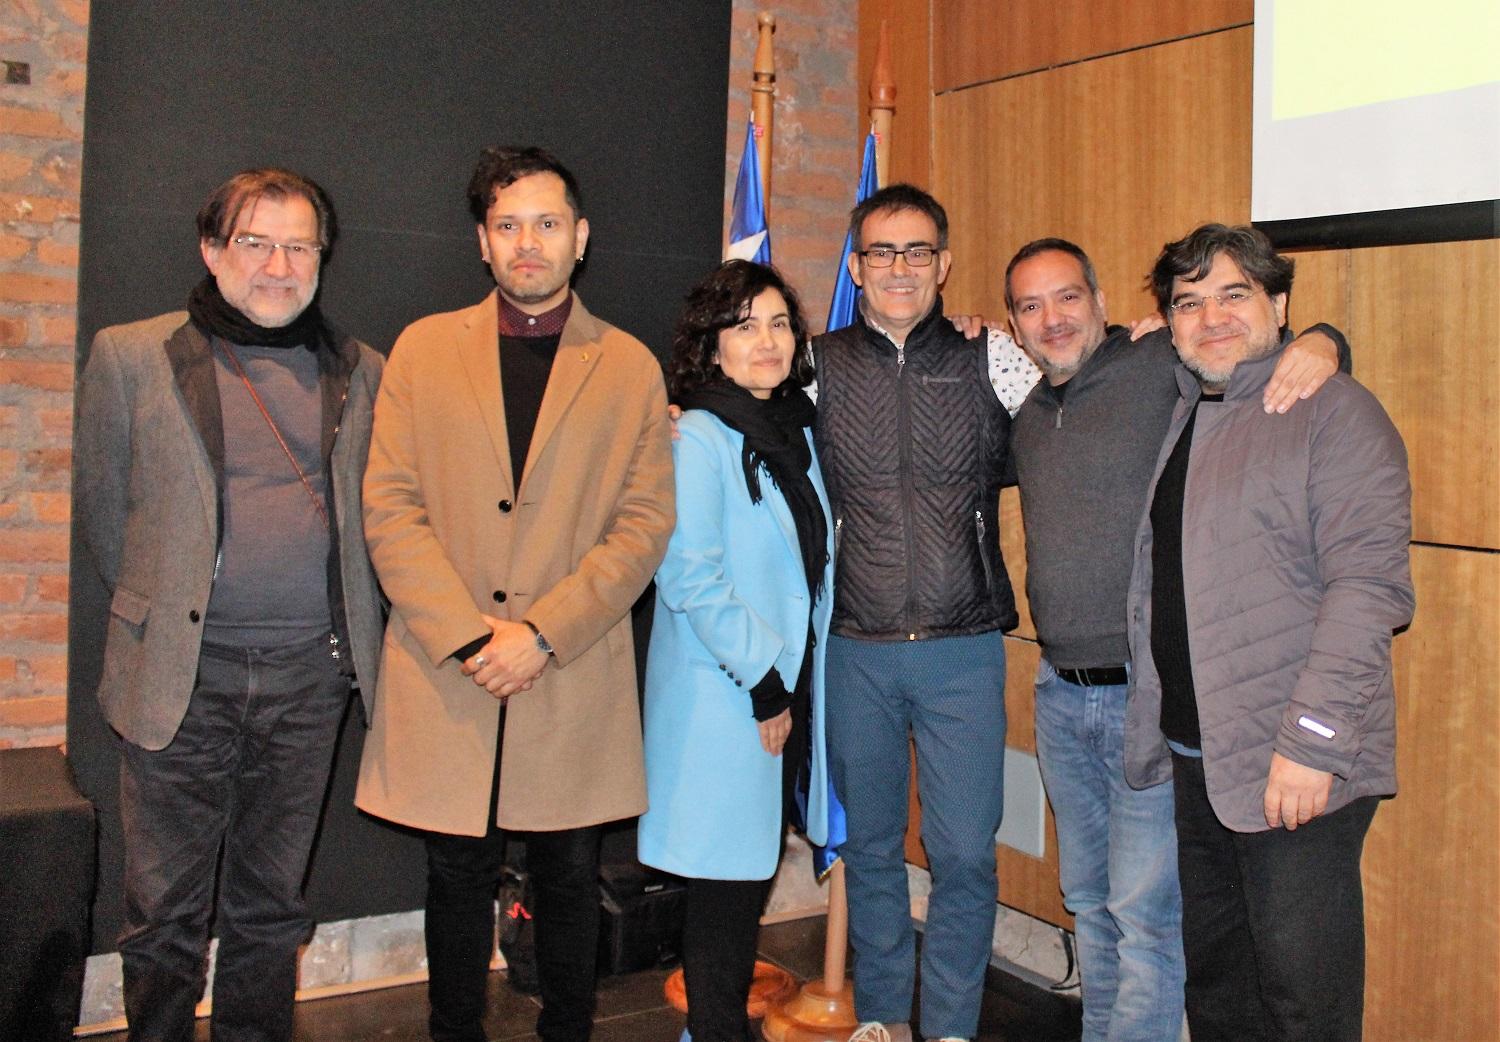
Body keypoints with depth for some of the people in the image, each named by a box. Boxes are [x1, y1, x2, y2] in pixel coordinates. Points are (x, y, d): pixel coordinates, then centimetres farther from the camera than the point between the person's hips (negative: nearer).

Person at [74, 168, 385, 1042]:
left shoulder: (362, 372, 7)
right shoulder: (132, 356, 1)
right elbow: (103, 509, 8)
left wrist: (350, 630, 10)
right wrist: (161, 608, 9)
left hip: (310, 673, 2)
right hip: (183, 673, -2)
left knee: (272, 904, 14)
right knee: (167, 911, 6)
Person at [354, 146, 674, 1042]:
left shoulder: (630, 368, 5)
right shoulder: (424, 348, 7)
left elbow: (646, 524, -1)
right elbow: (391, 507, 0)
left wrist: (541, 631, -12)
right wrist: (468, 635, -11)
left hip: (575, 678, 0)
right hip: (446, 672, 1)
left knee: (570, 881, 10)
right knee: (459, 878, 11)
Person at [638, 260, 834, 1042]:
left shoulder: (796, 433, 11)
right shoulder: (697, 439, -13)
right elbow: (690, 576, -18)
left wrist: (797, 683, 12)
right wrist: (762, 683, -15)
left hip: (785, 689, 7)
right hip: (723, 699, -7)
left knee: (752, 874, 14)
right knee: (726, 883, 1)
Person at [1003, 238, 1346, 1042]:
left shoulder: (1163, 368, -8)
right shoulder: (1025, 418, 12)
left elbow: (1249, 335, -5)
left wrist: (1319, 341, -28)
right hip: (1061, 695, 7)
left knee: (1144, 914, -2)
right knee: (1087, 900, 20)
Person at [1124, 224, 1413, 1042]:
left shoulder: (1333, 409, -8)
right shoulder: (1179, 416, 15)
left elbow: (1369, 584, -17)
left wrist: (1312, 742, -21)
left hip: (1297, 769, -7)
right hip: (1197, 760, 7)